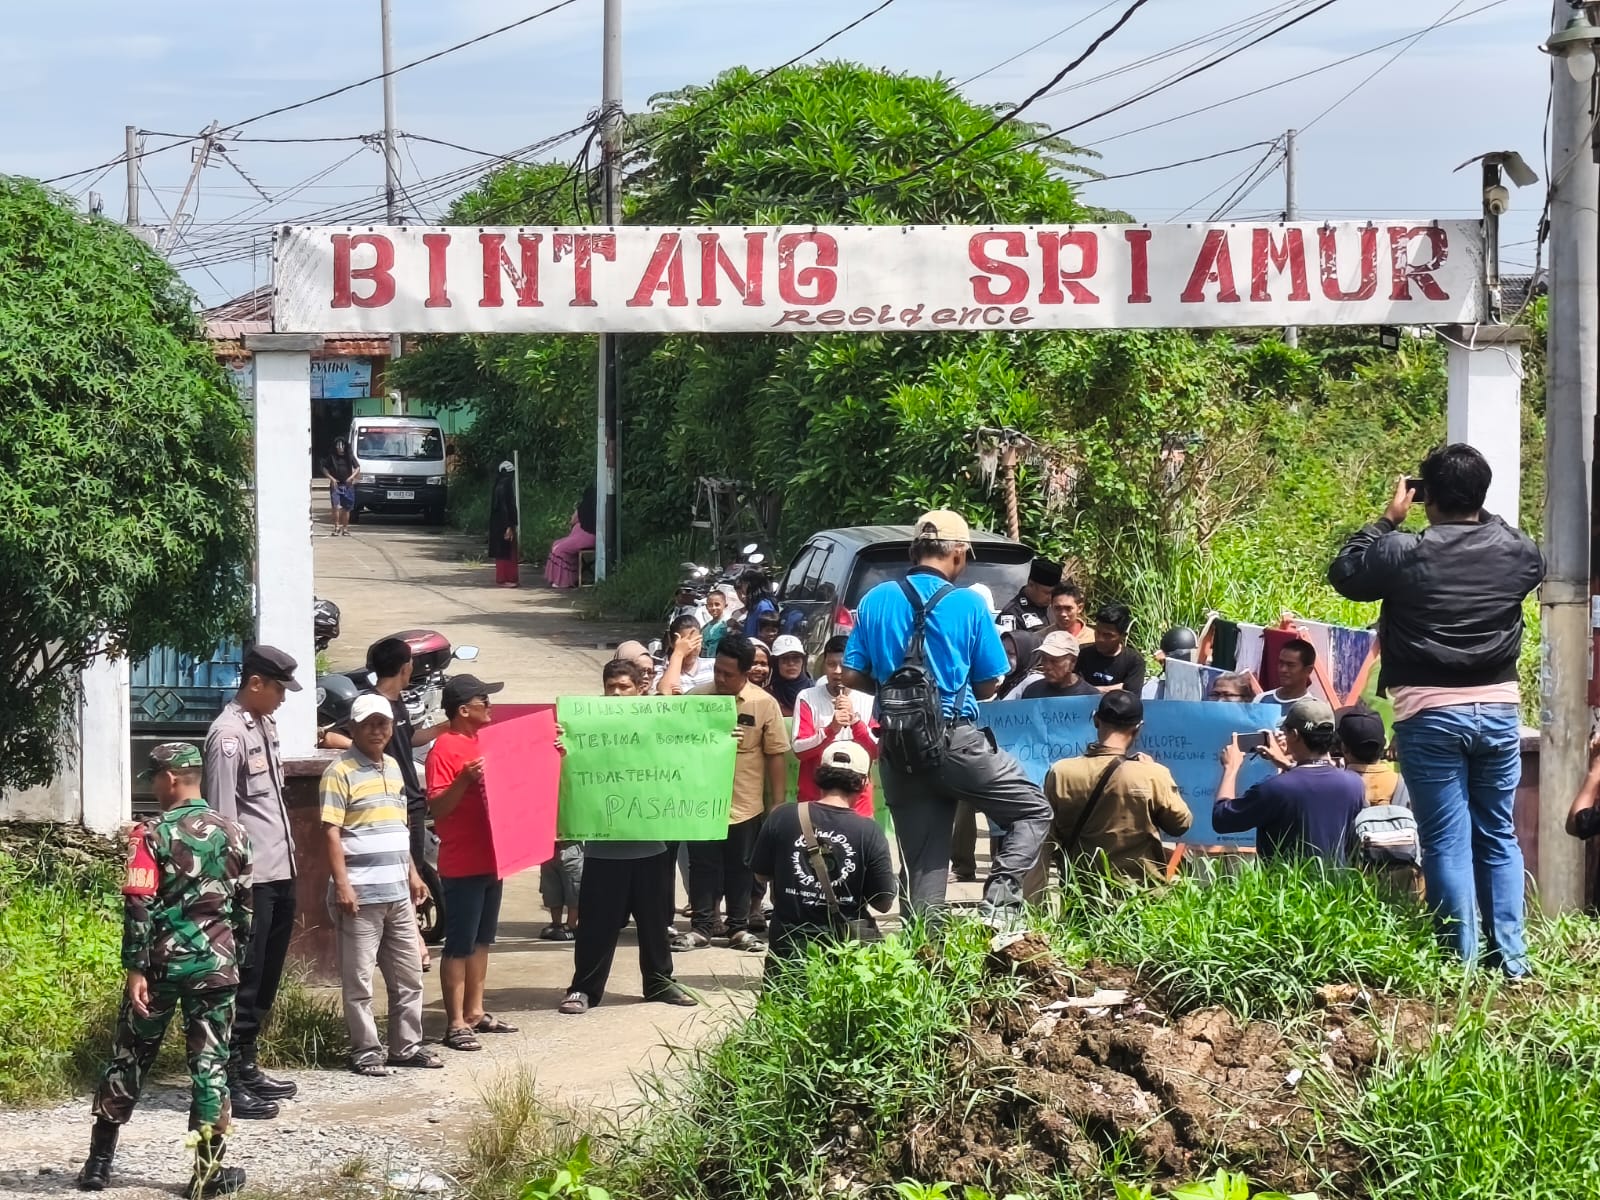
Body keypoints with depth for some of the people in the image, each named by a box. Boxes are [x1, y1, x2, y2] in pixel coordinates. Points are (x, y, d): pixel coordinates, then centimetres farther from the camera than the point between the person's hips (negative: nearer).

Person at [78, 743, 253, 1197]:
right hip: (215, 964, 2)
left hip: (162, 962, -2)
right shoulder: (232, 833, 4)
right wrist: (236, 959, 21)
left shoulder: (154, 834, -9)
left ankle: (99, 1161, 13)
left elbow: (139, 907, -14)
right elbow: (244, 905, 11)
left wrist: (135, 969, -12)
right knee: (210, 1063, 4)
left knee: (129, 1058, 9)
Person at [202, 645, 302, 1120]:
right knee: (244, 980, -6)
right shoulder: (229, 735, -14)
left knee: (266, 979, 14)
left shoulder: (265, 725, 14)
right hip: (250, 879, -9)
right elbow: (223, 816, -17)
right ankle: (230, 1081, -3)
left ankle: (247, 1067, 23)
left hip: (280, 873, 9)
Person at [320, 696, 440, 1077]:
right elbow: (332, 832, -14)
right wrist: (341, 884, -20)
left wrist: (412, 873, 21)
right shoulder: (341, 772, -9)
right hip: (360, 895, -8)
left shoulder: (392, 768, 15)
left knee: (408, 974, 12)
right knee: (359, 979, -2)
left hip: (398, 893, 8)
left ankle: (406, 1045, 21)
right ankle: (365, 1051, 4)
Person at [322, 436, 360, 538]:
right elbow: (324, 468, 5)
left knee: (346, 508, 5)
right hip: (335, 485, -2)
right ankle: (336, 527, -9)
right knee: (336, 507, -15)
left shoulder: (349, 457, 4)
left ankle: (345, 529, 15)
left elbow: (357, 468, 8)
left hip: (347, 485, 2)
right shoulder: (331, 457, 2)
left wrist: (352, 477, -8)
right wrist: (331, 478, -8)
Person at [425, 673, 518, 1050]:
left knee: (481, 940, 15)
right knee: (459, 945, -4)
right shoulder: (445, 749, -14)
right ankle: (456, 1023, -1)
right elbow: (437, 808, -19)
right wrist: (465, 779, -34)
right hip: (461, 865, -9)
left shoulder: (485, 742, 12)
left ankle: (475, 1012, 24)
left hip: (490, 859, 9)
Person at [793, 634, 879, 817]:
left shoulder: (868, 701, 2)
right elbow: (799, 749, -9)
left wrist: (855, 721, -18)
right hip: (814, 798, -1)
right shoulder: (808, 698, -2)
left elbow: (877, 752, -4)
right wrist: (831, 729, -25)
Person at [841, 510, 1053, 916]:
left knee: (923, 861, 9)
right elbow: (988, 686, 1)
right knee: (1033, 810, 8)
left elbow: (852, 676, 6)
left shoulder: (874, 602, 4)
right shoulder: (967, 605, -5)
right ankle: (1001, 891, -13)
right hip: (956, 741, -4)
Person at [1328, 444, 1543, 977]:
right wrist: (1482, 517, 21)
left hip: (1429, 716, -3)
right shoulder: (1516, 552, -1)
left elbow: (1344, 573, 6)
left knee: (1447, 842, 1)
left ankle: (1461, 960, 1)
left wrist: (1387, 520, 12)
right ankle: (1511, 958, 10)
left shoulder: (1403, 552, -10)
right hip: (1498, 709, 3)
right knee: (1499, 837, 12)